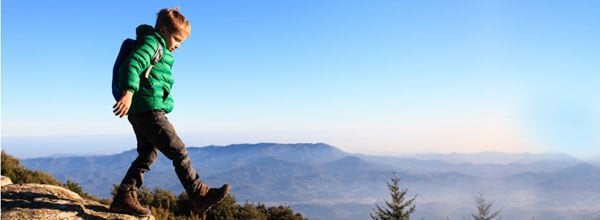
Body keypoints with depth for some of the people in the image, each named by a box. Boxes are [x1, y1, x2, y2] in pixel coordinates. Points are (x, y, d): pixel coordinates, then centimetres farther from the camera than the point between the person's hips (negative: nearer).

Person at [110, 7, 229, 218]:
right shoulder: (151, 42, -5)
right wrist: (128, 92, -34)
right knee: (179, 152, -9)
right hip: (148, 109, -10)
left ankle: (124, 198, 17)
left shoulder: (159, 49, 25)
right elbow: (132, 64, -21)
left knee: (147, 156, 14)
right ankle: (200, 196, -6)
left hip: (141, 112, 10)